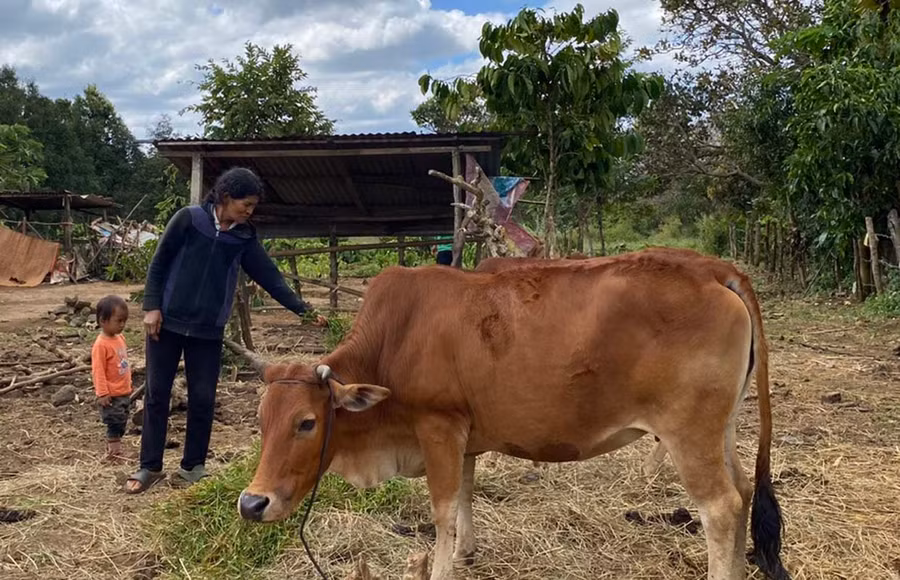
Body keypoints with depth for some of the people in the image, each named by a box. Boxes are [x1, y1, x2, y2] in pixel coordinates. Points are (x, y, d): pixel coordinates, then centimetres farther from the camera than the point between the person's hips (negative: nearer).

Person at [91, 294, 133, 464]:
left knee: (121, 424, 16)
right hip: (111, 396, -8)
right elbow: (98, 371, -19)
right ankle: (114, 452, 6)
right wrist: (103, 393, -21)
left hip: (124, 392, 8)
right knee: (114, 423, -3)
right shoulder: (101, 344, -19)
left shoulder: (120, 338, 7)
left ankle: (114, 449, 28)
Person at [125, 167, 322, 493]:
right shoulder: (188, 219, -7)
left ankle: (192, 467, 17)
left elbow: (270, 276, 2)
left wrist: (302, 309, -5)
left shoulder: (245, 238, 2)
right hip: (167, 322, -2)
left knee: (203, 399, 3)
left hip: (208, 332, 3)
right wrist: (152, 306, -9)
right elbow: (159, 263, -3)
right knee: (157, 393, 5)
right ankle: (150, 466, 16)